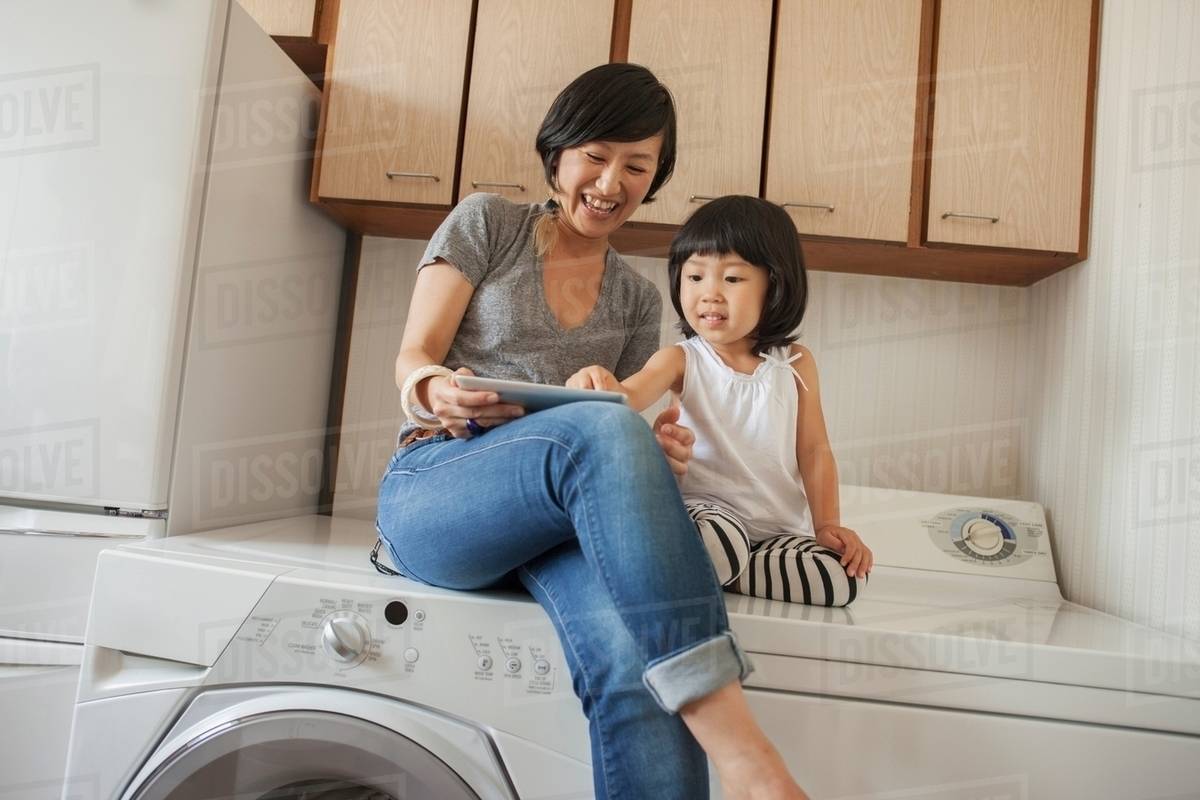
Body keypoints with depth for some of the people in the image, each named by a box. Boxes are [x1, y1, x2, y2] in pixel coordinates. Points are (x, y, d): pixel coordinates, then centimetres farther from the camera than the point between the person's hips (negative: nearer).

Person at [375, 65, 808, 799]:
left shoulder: (638, 299, 17)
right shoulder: (487, 223, 9)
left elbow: (627, 425, 15)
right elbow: (413, 360, 3)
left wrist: (658, 455, -10)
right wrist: (437, 391, -23)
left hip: (560, 514, 3)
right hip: (433, 487, -2)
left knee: (636, 657, -34)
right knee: (604, 428, -37)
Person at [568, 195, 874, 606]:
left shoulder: (795, 364, 4)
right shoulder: (682, 360, -3)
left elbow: (814, 449, 7)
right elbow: (631, 395, -22)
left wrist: (828, 524, -2)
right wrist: (602, 386, -46)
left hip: (779, 525, 5)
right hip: (704, 507, -4)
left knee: (841, 581, -21)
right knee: (720, 547, -38)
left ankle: (703, 572, -9)